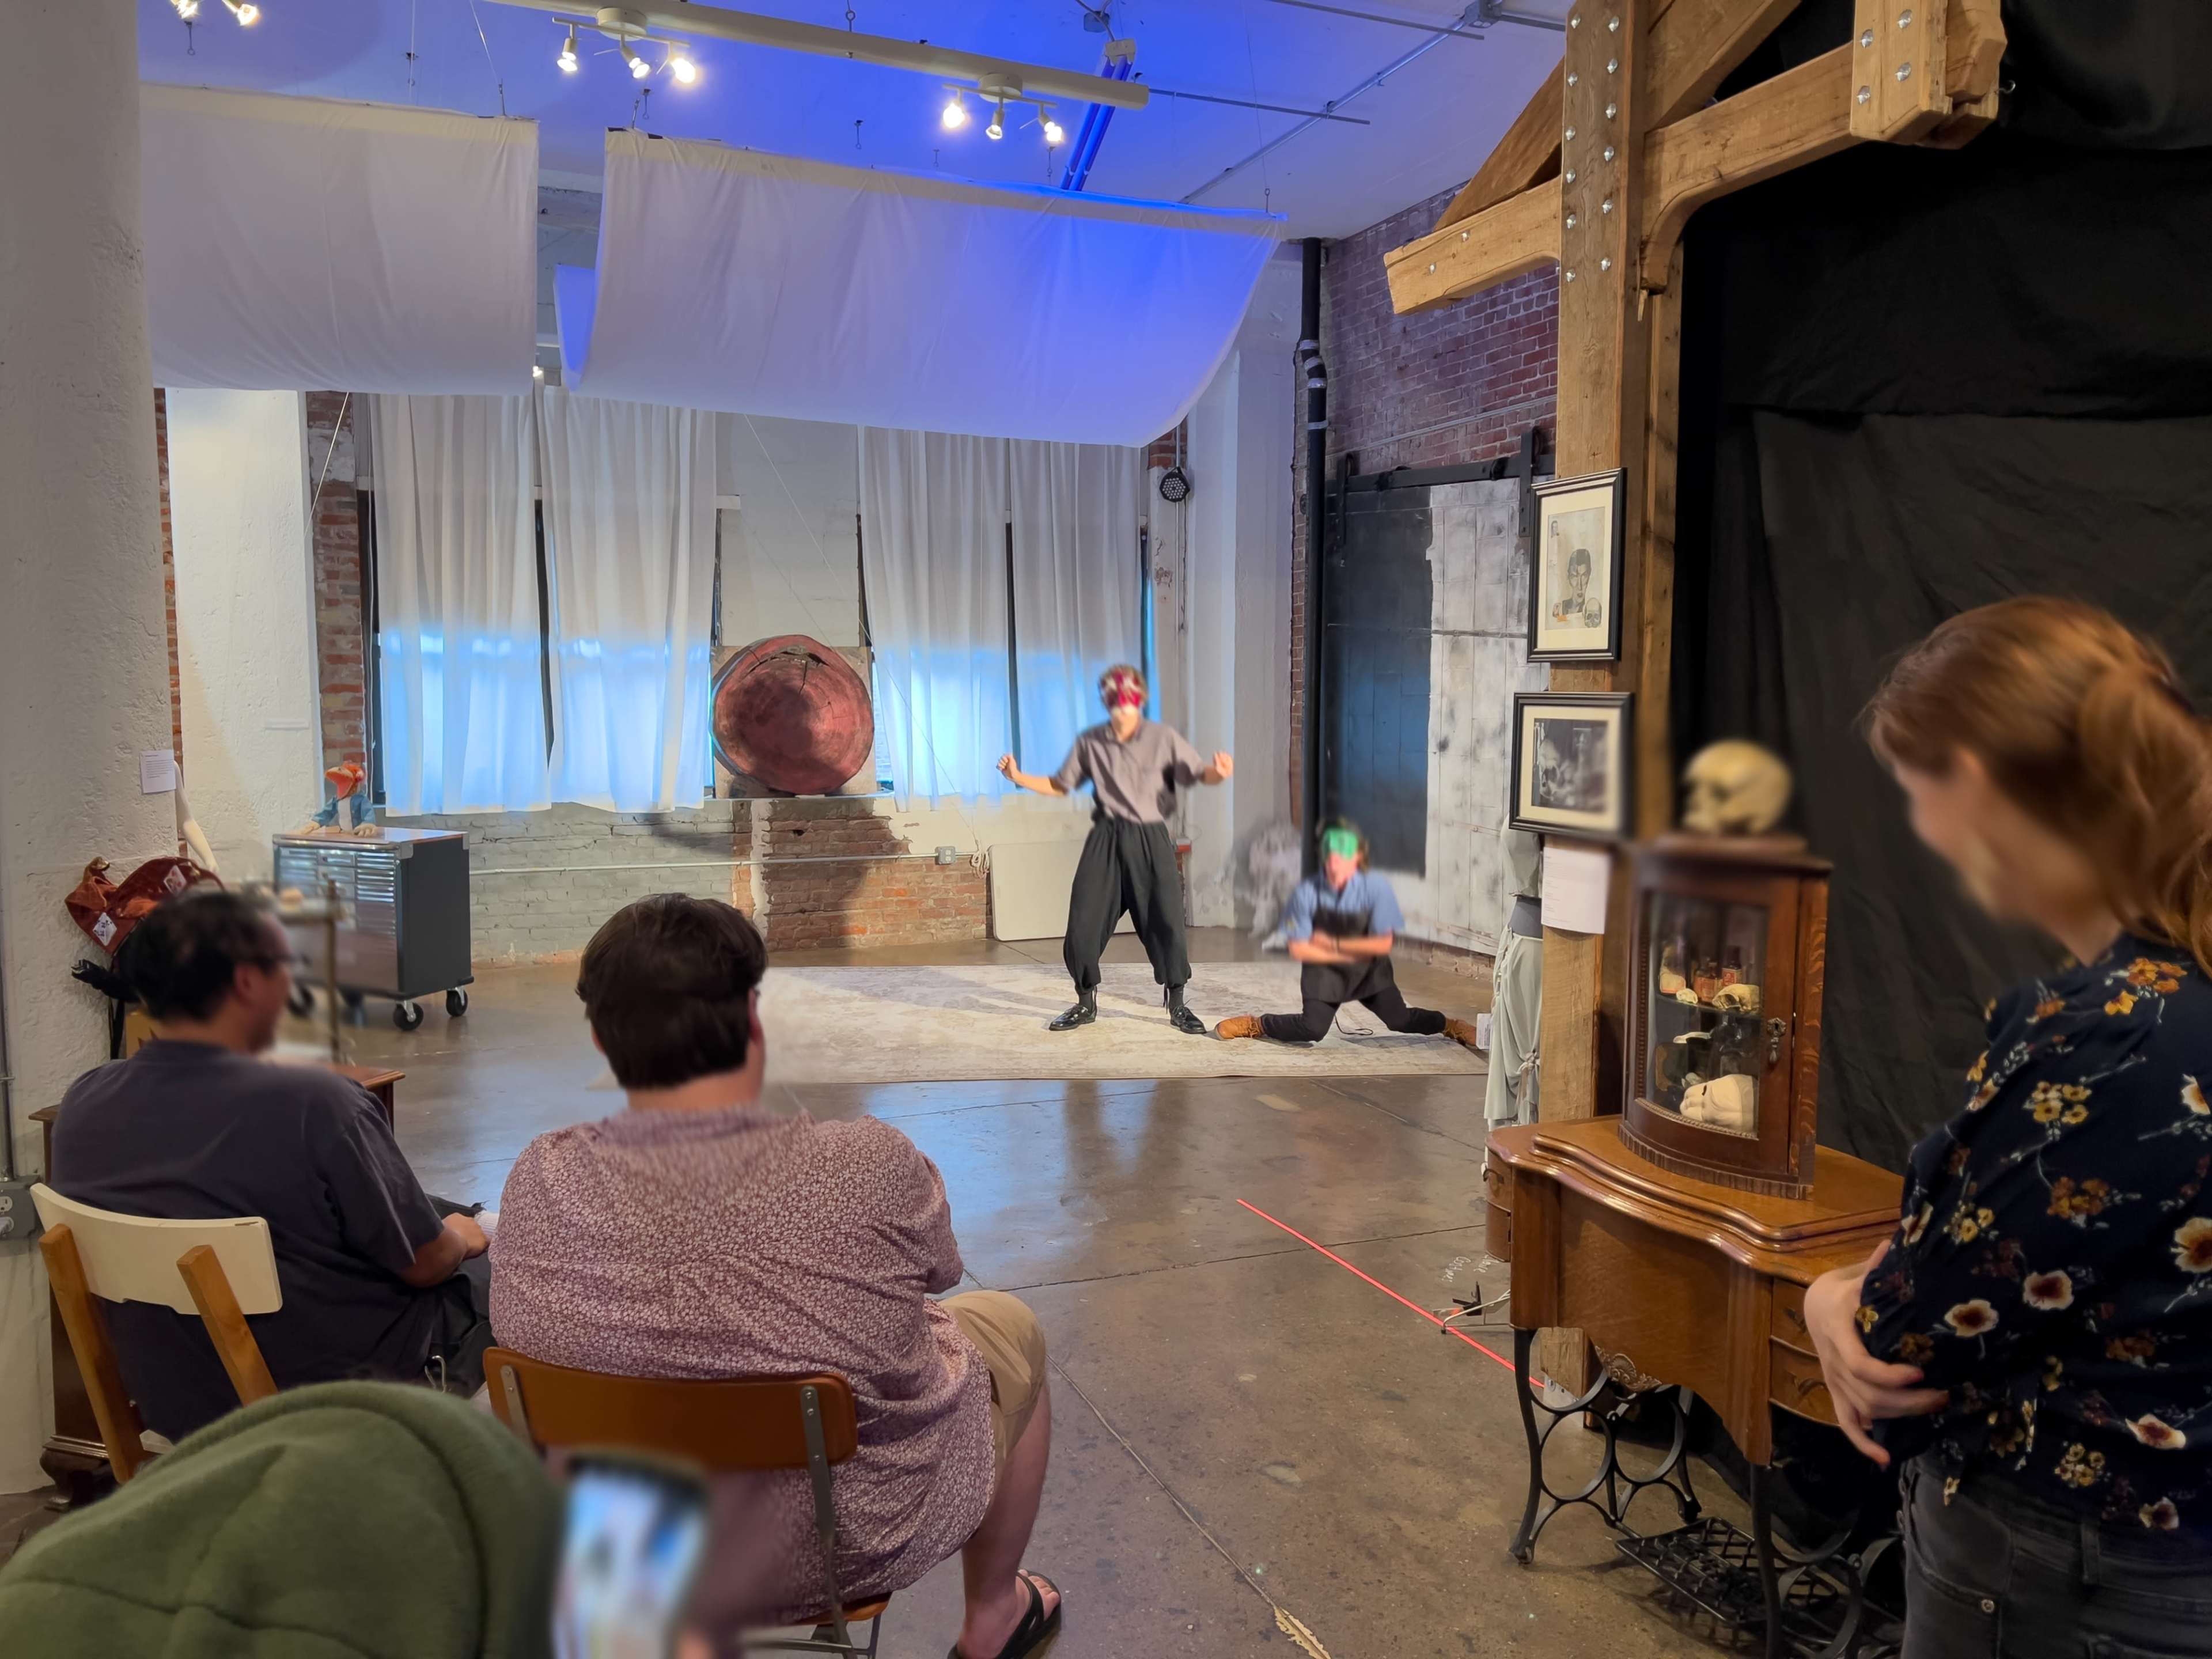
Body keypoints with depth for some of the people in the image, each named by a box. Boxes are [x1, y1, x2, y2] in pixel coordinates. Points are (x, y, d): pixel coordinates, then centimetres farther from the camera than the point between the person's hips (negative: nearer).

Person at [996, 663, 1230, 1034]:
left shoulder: (1164, 738, -3)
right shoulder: (1089, 742, 6)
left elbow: (1199, 774, -10)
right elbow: (1060, 786, 15)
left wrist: (1218, 771, -34)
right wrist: (1019, 777, 0)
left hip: (1150, 840, -2)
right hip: (1106, 840, 2)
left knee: (1166, 921, -4)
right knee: (1084, 921, 1)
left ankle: (1177, 1007, 13)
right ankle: (1086, 1003, 20)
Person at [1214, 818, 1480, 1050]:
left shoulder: (1376, 887, -18)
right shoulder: (1306, 891, -20)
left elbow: (1384, 944, -18)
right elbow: (1299, 950, -16)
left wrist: (1332, 943, -18)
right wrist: (1354, 952, -13)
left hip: (1370, 970, 1)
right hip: (1324, 971, -1)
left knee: (1399, 1020, -8)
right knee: (1313, 1030, -17)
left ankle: (1448, 1025, 23)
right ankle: (1256, 1023, 8)